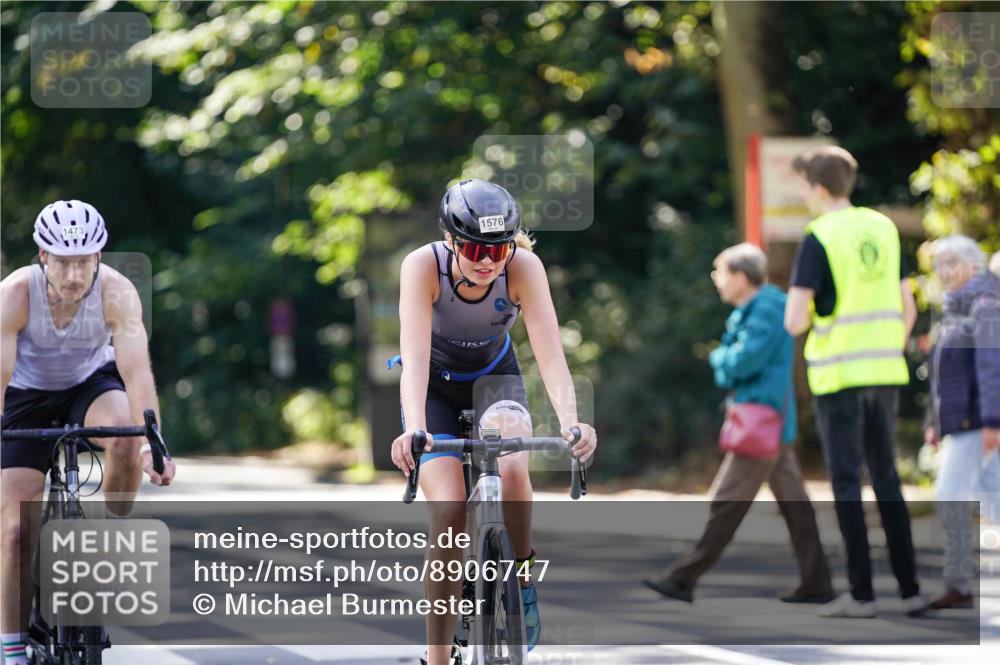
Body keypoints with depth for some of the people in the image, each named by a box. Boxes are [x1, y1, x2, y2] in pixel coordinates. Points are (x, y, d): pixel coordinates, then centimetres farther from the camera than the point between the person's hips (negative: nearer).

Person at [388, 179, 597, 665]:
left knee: (511, 468, -31)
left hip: (494, 377, 1)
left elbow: (550, 352, -36)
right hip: (436, 385, -1)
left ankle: (522, 579, -5)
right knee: (450, 512, -18)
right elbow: (415, 356, -40)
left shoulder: (524, 267, -28)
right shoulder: (423, 266, -31)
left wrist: (570, 423, -52)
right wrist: (416, 429, -56)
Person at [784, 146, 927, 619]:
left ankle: (861, 594, 0)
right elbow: (907, 310, 11)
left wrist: (804, 315, 6)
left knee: (847, 482, 0)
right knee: (887, 478, 12)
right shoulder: (883, 228, 8)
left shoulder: (819, 239, -10)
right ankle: (910, 589, 10)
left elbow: (795, 321, -16)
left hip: (839, 375, -5)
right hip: (885, 372, 5)